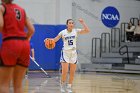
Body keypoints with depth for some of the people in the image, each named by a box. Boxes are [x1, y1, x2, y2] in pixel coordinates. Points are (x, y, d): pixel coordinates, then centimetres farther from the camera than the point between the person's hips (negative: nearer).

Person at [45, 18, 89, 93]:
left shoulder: (76, 31, -1)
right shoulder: (63, 32, -5)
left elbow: (87, 31, -9)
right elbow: (55, 40, -2)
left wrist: (82, 22, -13)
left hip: (73, 53, 3)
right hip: (65, 52, -3)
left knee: (72, 72, 4)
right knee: (64, 71, -12)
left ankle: (69, 87, 16)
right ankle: (62, 85, 9)